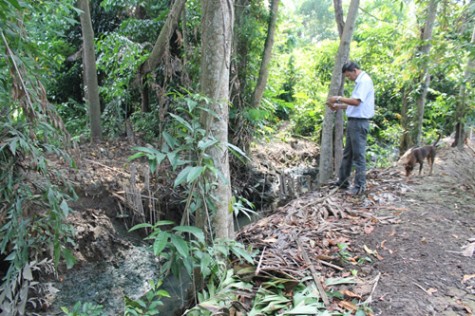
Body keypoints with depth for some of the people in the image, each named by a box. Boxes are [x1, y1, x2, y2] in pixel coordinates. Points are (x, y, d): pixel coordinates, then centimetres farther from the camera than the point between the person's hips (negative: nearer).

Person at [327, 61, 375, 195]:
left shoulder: (364, 80, -12)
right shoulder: (360, 82, 19)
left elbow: (356, 101, -23)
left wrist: (338, 98, -15)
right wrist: (338, 106, 12)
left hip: (359, 122, -10)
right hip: (353, 121, 10)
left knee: (358, 154, -5)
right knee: (347, 153, 14)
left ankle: (360, 185, 2)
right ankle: (342, 181, 22)